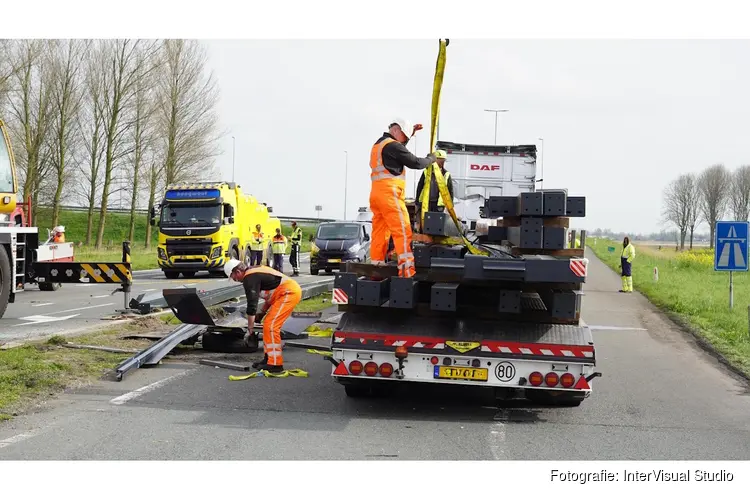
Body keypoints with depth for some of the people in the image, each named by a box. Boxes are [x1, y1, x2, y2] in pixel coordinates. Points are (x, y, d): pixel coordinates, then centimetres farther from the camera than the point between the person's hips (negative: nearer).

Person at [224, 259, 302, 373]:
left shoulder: (249, 278, -12)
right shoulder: (255, 271, 18)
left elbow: (252, 305, -14)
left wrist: (249, 330, -8)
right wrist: (263, 312, 20)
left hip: (289, 292, -10)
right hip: (291, 291, 10)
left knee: (270, 325, -10)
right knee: (268, 324, 14)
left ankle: (275, 364, -8)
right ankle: (269, 358, 21)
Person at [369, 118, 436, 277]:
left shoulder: (379, 144, 21)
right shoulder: (392, 145, -8)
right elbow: (415, 163, -10)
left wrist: (412, 132, 36)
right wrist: (430, 159, 7)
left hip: (377, 193, 10)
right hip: (389, 193, -10)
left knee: (380, 232, 10)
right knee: (402, 231, -13)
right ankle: (407, 269, -20)